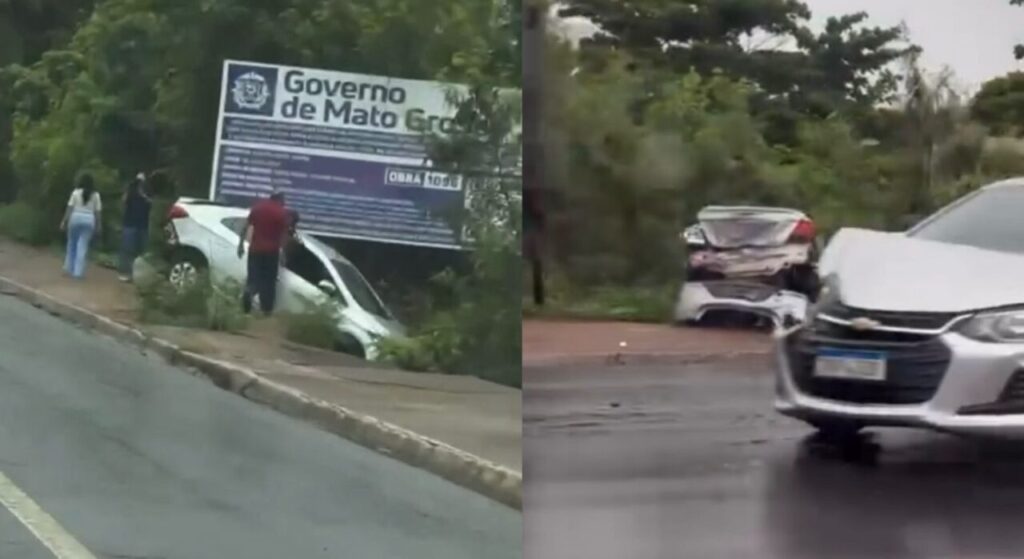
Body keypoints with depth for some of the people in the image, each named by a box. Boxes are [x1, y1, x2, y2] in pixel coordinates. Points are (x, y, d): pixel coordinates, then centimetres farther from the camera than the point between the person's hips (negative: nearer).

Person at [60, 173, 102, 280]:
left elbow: (70, 208, -3)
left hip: (76, 218, 0)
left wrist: (64, 221, 2)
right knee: (83, 247, 3)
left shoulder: (76, 192, -1)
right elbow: (98, 212, 1)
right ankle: (78, 272, 1)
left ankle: (69, 269, 20)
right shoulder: (95, 195, 2)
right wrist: (98, 225, 7)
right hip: (89, 220, 0)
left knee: (72, 244, 15)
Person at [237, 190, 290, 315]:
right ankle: (267, 309, 7)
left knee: (254, 277, 10)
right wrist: (283, 252, 0)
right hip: (271, 251, -2)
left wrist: (241, 244, 9)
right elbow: (284, 235, -6)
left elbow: (246, 227, 5)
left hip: (255, 249, 2)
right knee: (269, 281, 7)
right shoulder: (282, 212, -3)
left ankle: (249, 291, -21)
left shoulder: (257, 206, 6)